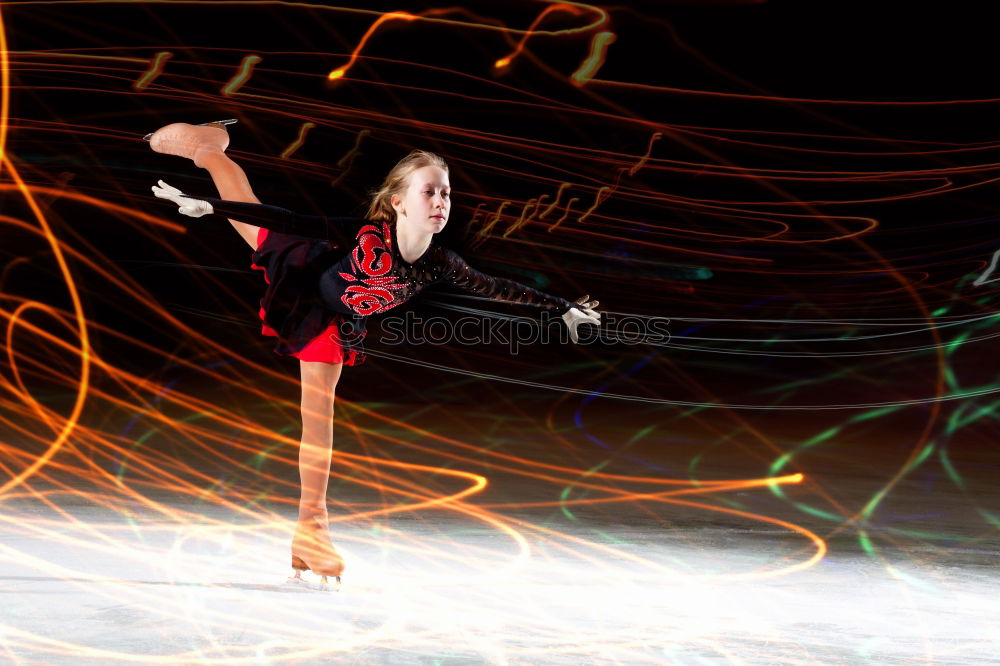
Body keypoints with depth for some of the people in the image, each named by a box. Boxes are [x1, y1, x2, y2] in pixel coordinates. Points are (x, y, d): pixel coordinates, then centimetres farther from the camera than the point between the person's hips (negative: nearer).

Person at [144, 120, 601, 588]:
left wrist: (563, 307, -5)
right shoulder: (366, 234, -37)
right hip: (302, 280, -2)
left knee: (319, 419, 1)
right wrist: (208, 205, -42)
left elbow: (495, 288, -11)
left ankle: (311, 527, 10)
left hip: (331, 324, 3)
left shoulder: (439, 265, -24)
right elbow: (289, 221, -39)